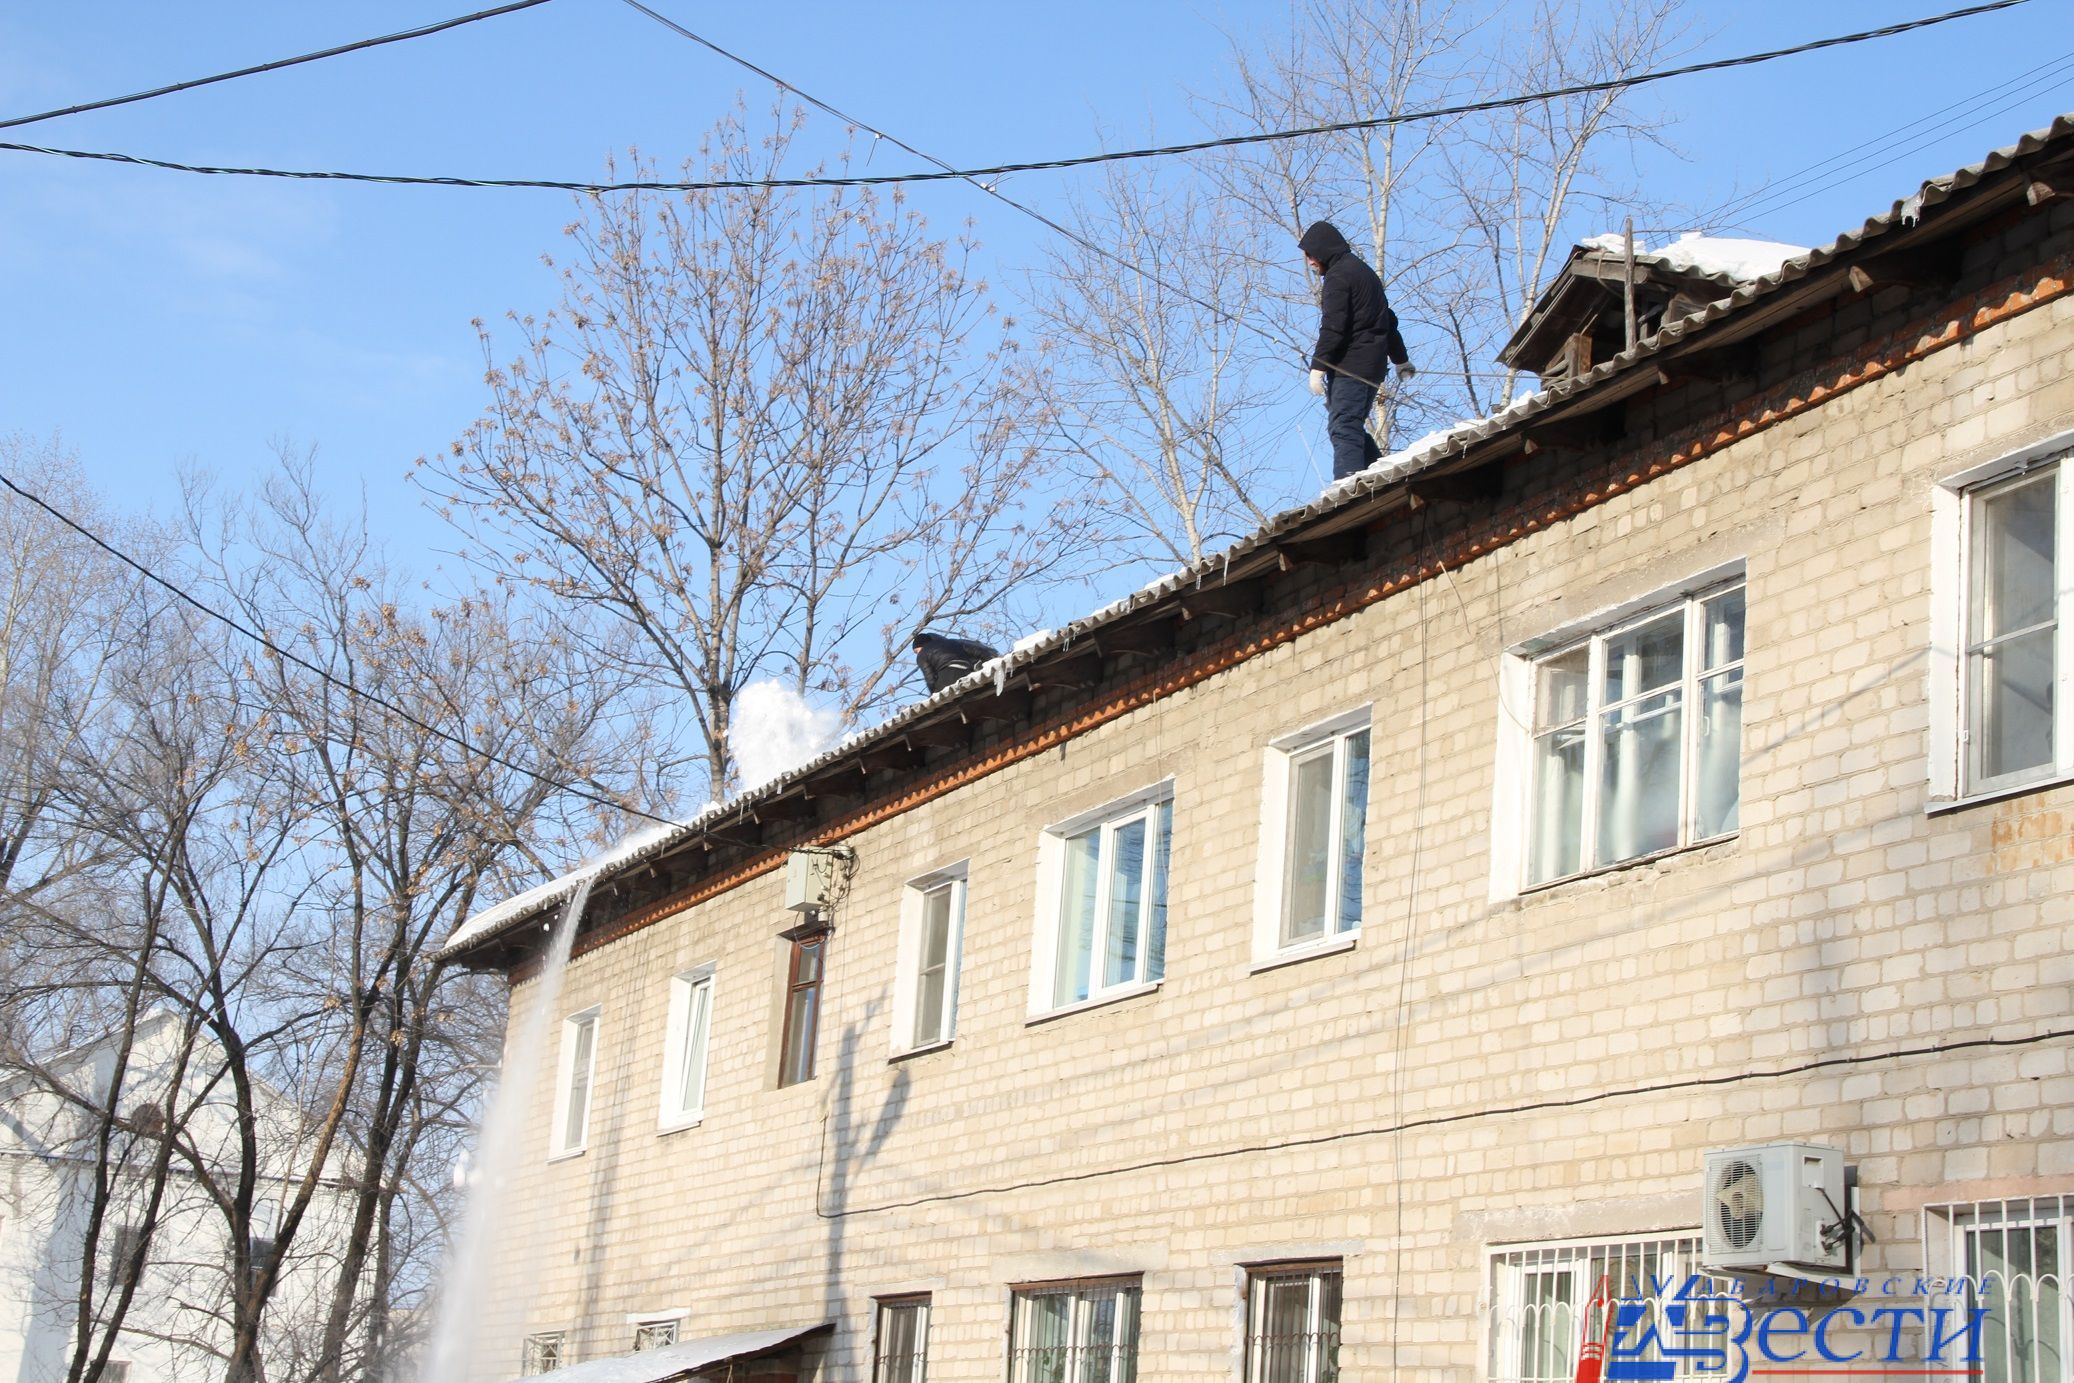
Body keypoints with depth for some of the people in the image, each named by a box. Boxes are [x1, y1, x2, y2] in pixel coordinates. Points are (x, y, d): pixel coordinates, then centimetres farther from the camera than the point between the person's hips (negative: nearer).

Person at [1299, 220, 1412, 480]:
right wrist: (1401, 359, 40)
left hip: (1349, 367, -10)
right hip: (1371, 365, 10)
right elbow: (1388, 320, 32)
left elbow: (1332, 327, -18)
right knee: (1351, 427, 14)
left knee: (1343, 427, -16)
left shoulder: (1338, 276, -7)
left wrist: (1318, 367, -21)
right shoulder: (1364, 272, 24)